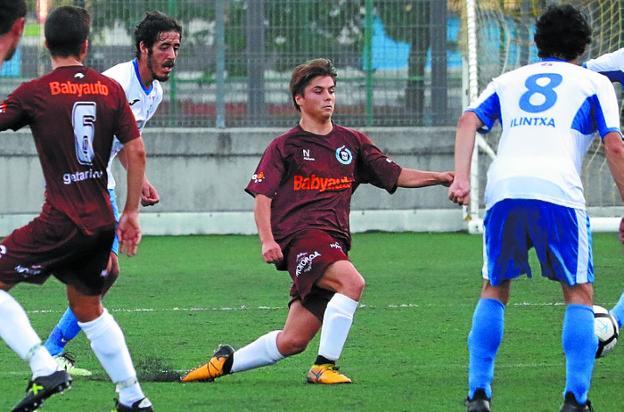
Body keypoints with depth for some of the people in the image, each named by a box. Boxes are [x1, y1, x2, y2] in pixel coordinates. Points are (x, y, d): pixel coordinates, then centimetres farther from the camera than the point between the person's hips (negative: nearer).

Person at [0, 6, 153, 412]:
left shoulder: (34, 93, -8)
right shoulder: (111, 89, 4)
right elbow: (136, 151, 4)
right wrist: (131, 213, 12)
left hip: (61, 222, -6)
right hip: (101, 222, 6)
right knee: (88, 308, 23)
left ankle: (45, 368, -13)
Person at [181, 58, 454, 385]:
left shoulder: (352, 142, 18)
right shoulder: (284, 146, 6)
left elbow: (396, 176, 16)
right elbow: (262, 196, 1)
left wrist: (440, 177, 1)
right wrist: (267, 240, -16)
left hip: (334, 242, 5)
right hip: (300, 235, -5)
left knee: (293, 340, 0)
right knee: (352, 281, -33)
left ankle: (227, 361, 20)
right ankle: (323, 367, -27)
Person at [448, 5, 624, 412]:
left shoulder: (507, 81, 28)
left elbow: (469, 121, 11)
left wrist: (462, 178, 1)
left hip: (503, 188, 3)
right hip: (558, 191, -3)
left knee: (494, 291, 18)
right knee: (579, 294, 9)